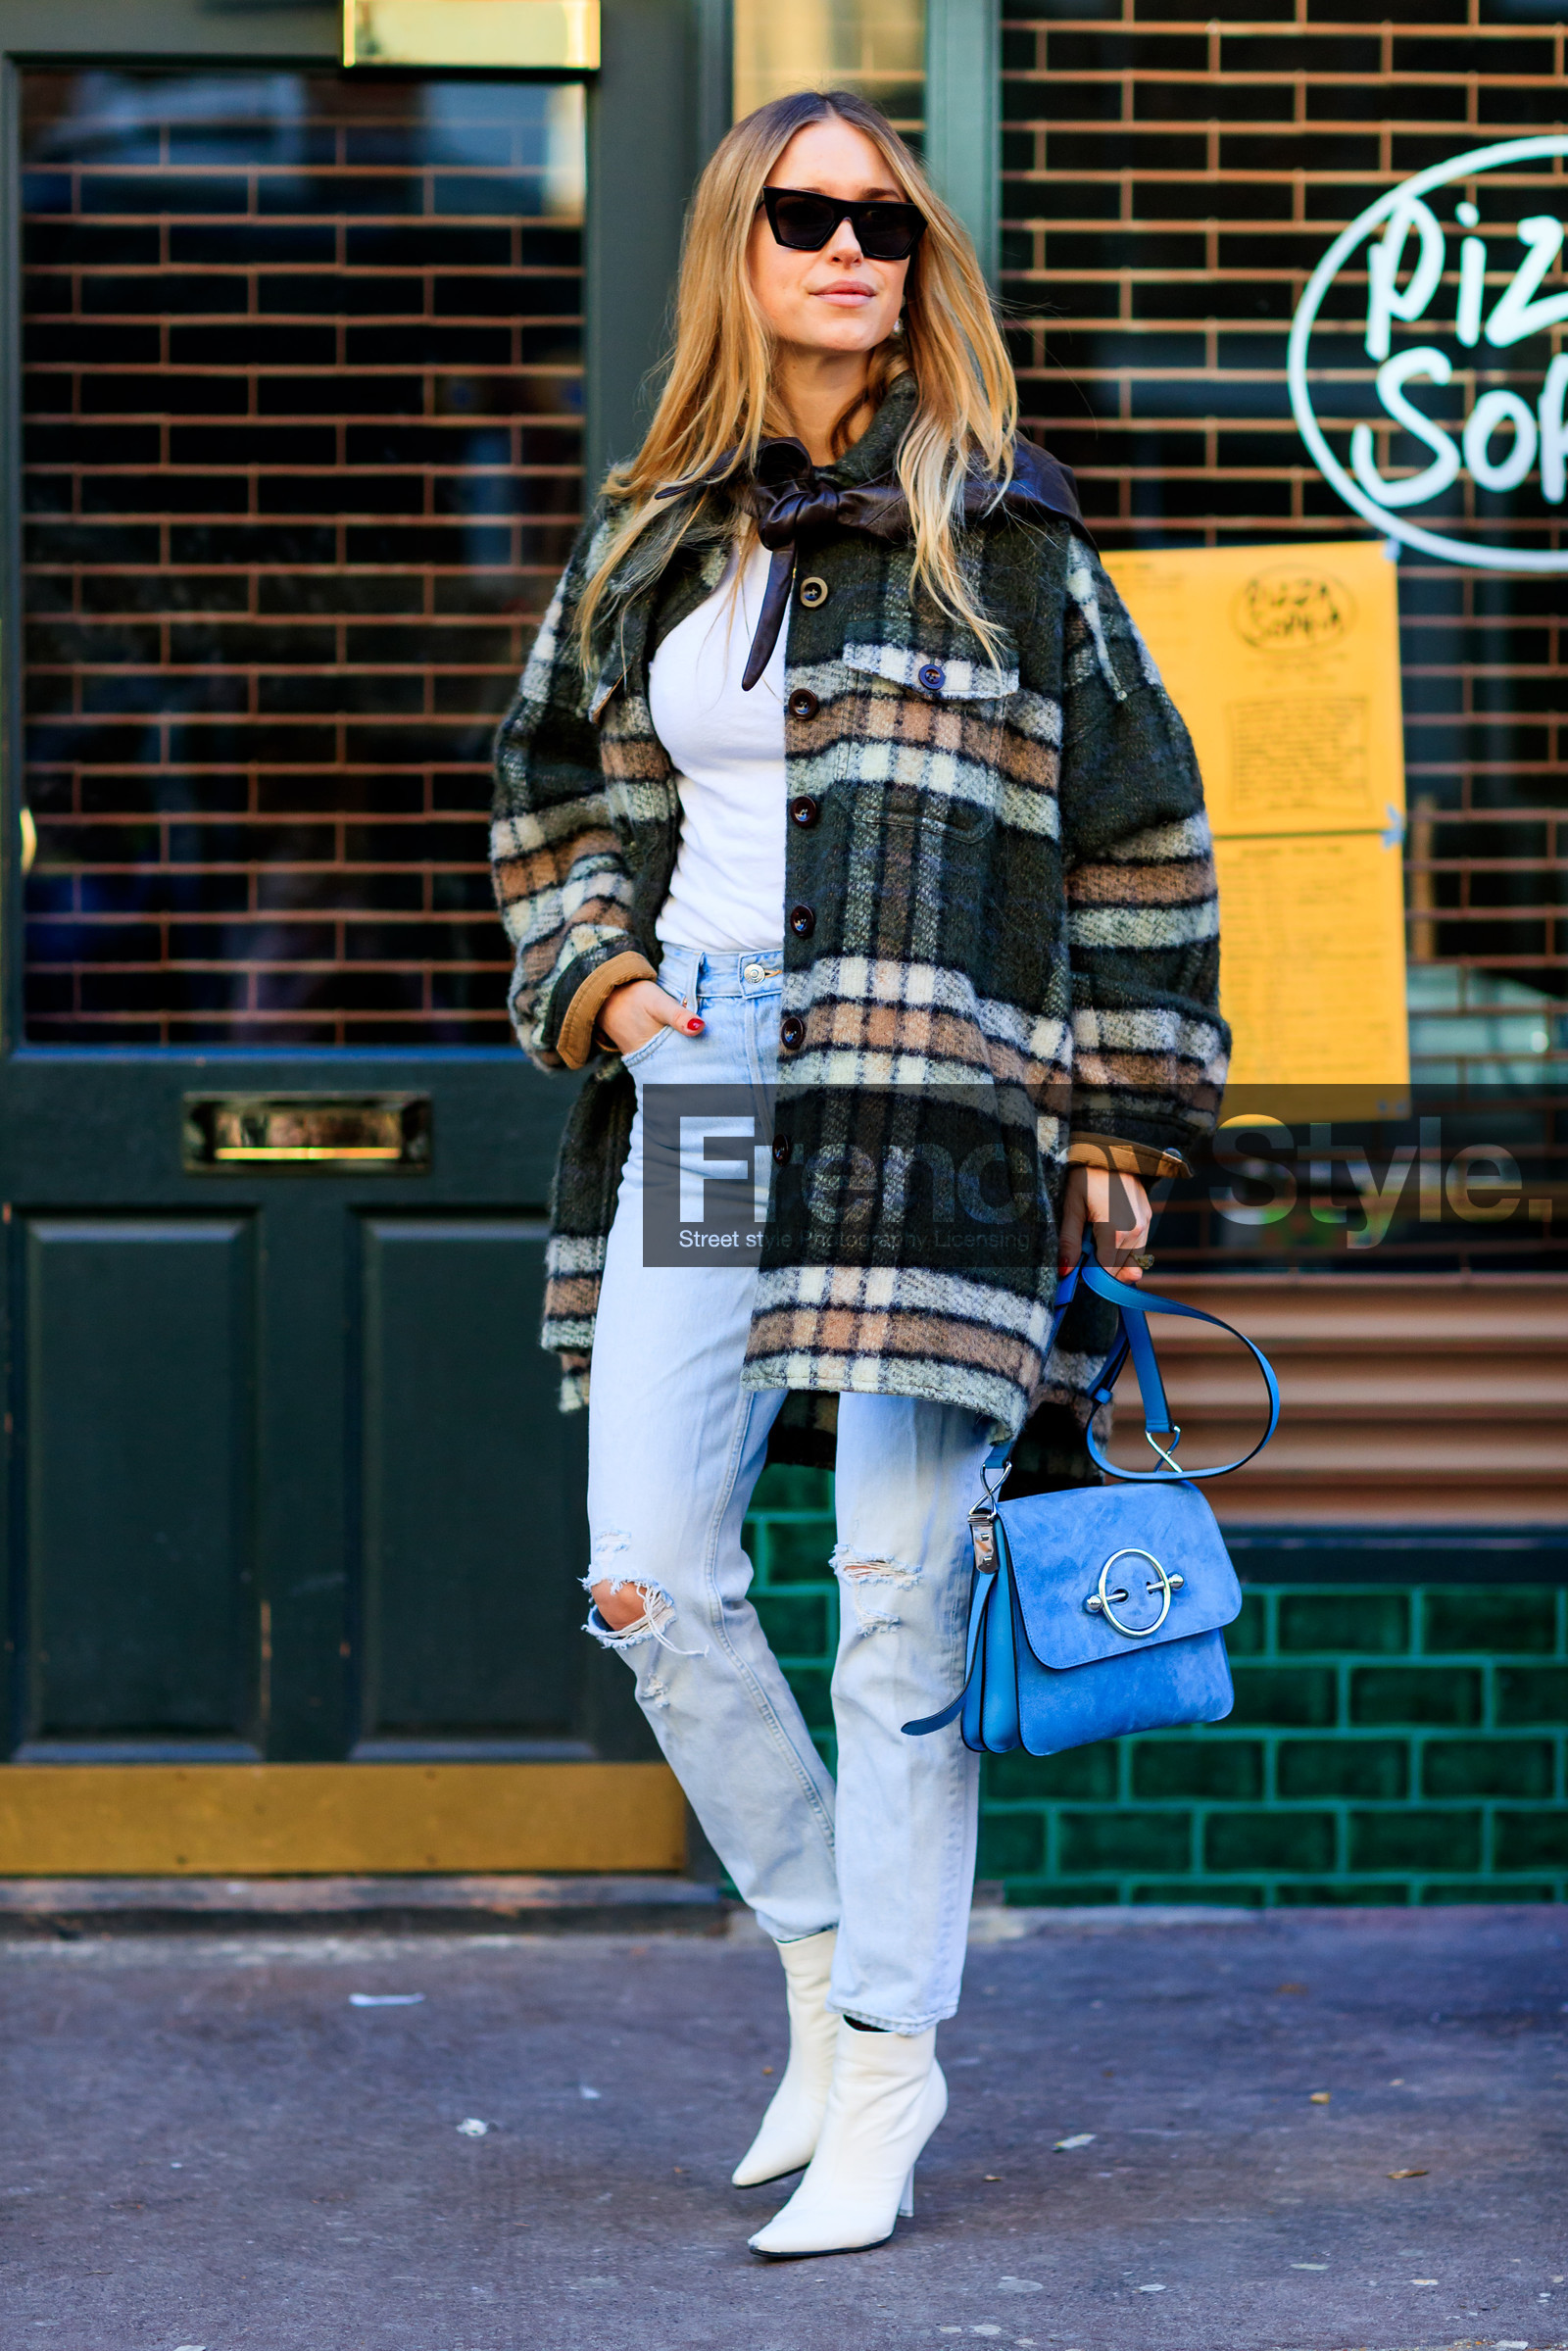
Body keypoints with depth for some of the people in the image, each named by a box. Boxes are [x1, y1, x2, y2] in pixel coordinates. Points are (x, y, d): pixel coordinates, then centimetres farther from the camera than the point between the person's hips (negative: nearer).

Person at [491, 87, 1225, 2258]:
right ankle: (826, 1962, 22)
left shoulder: (995, 523, 1)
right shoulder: (648, 537, 13)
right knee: (649, 1582, 0)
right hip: (692, 1097, 5)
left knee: (901, 1600, -4)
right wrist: (602, 975, 7)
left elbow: (1135, 831, 3)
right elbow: (552, 786, 26)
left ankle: (890, 2072, 8)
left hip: (933, 1100, -4)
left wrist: (1120, 1122, 1)